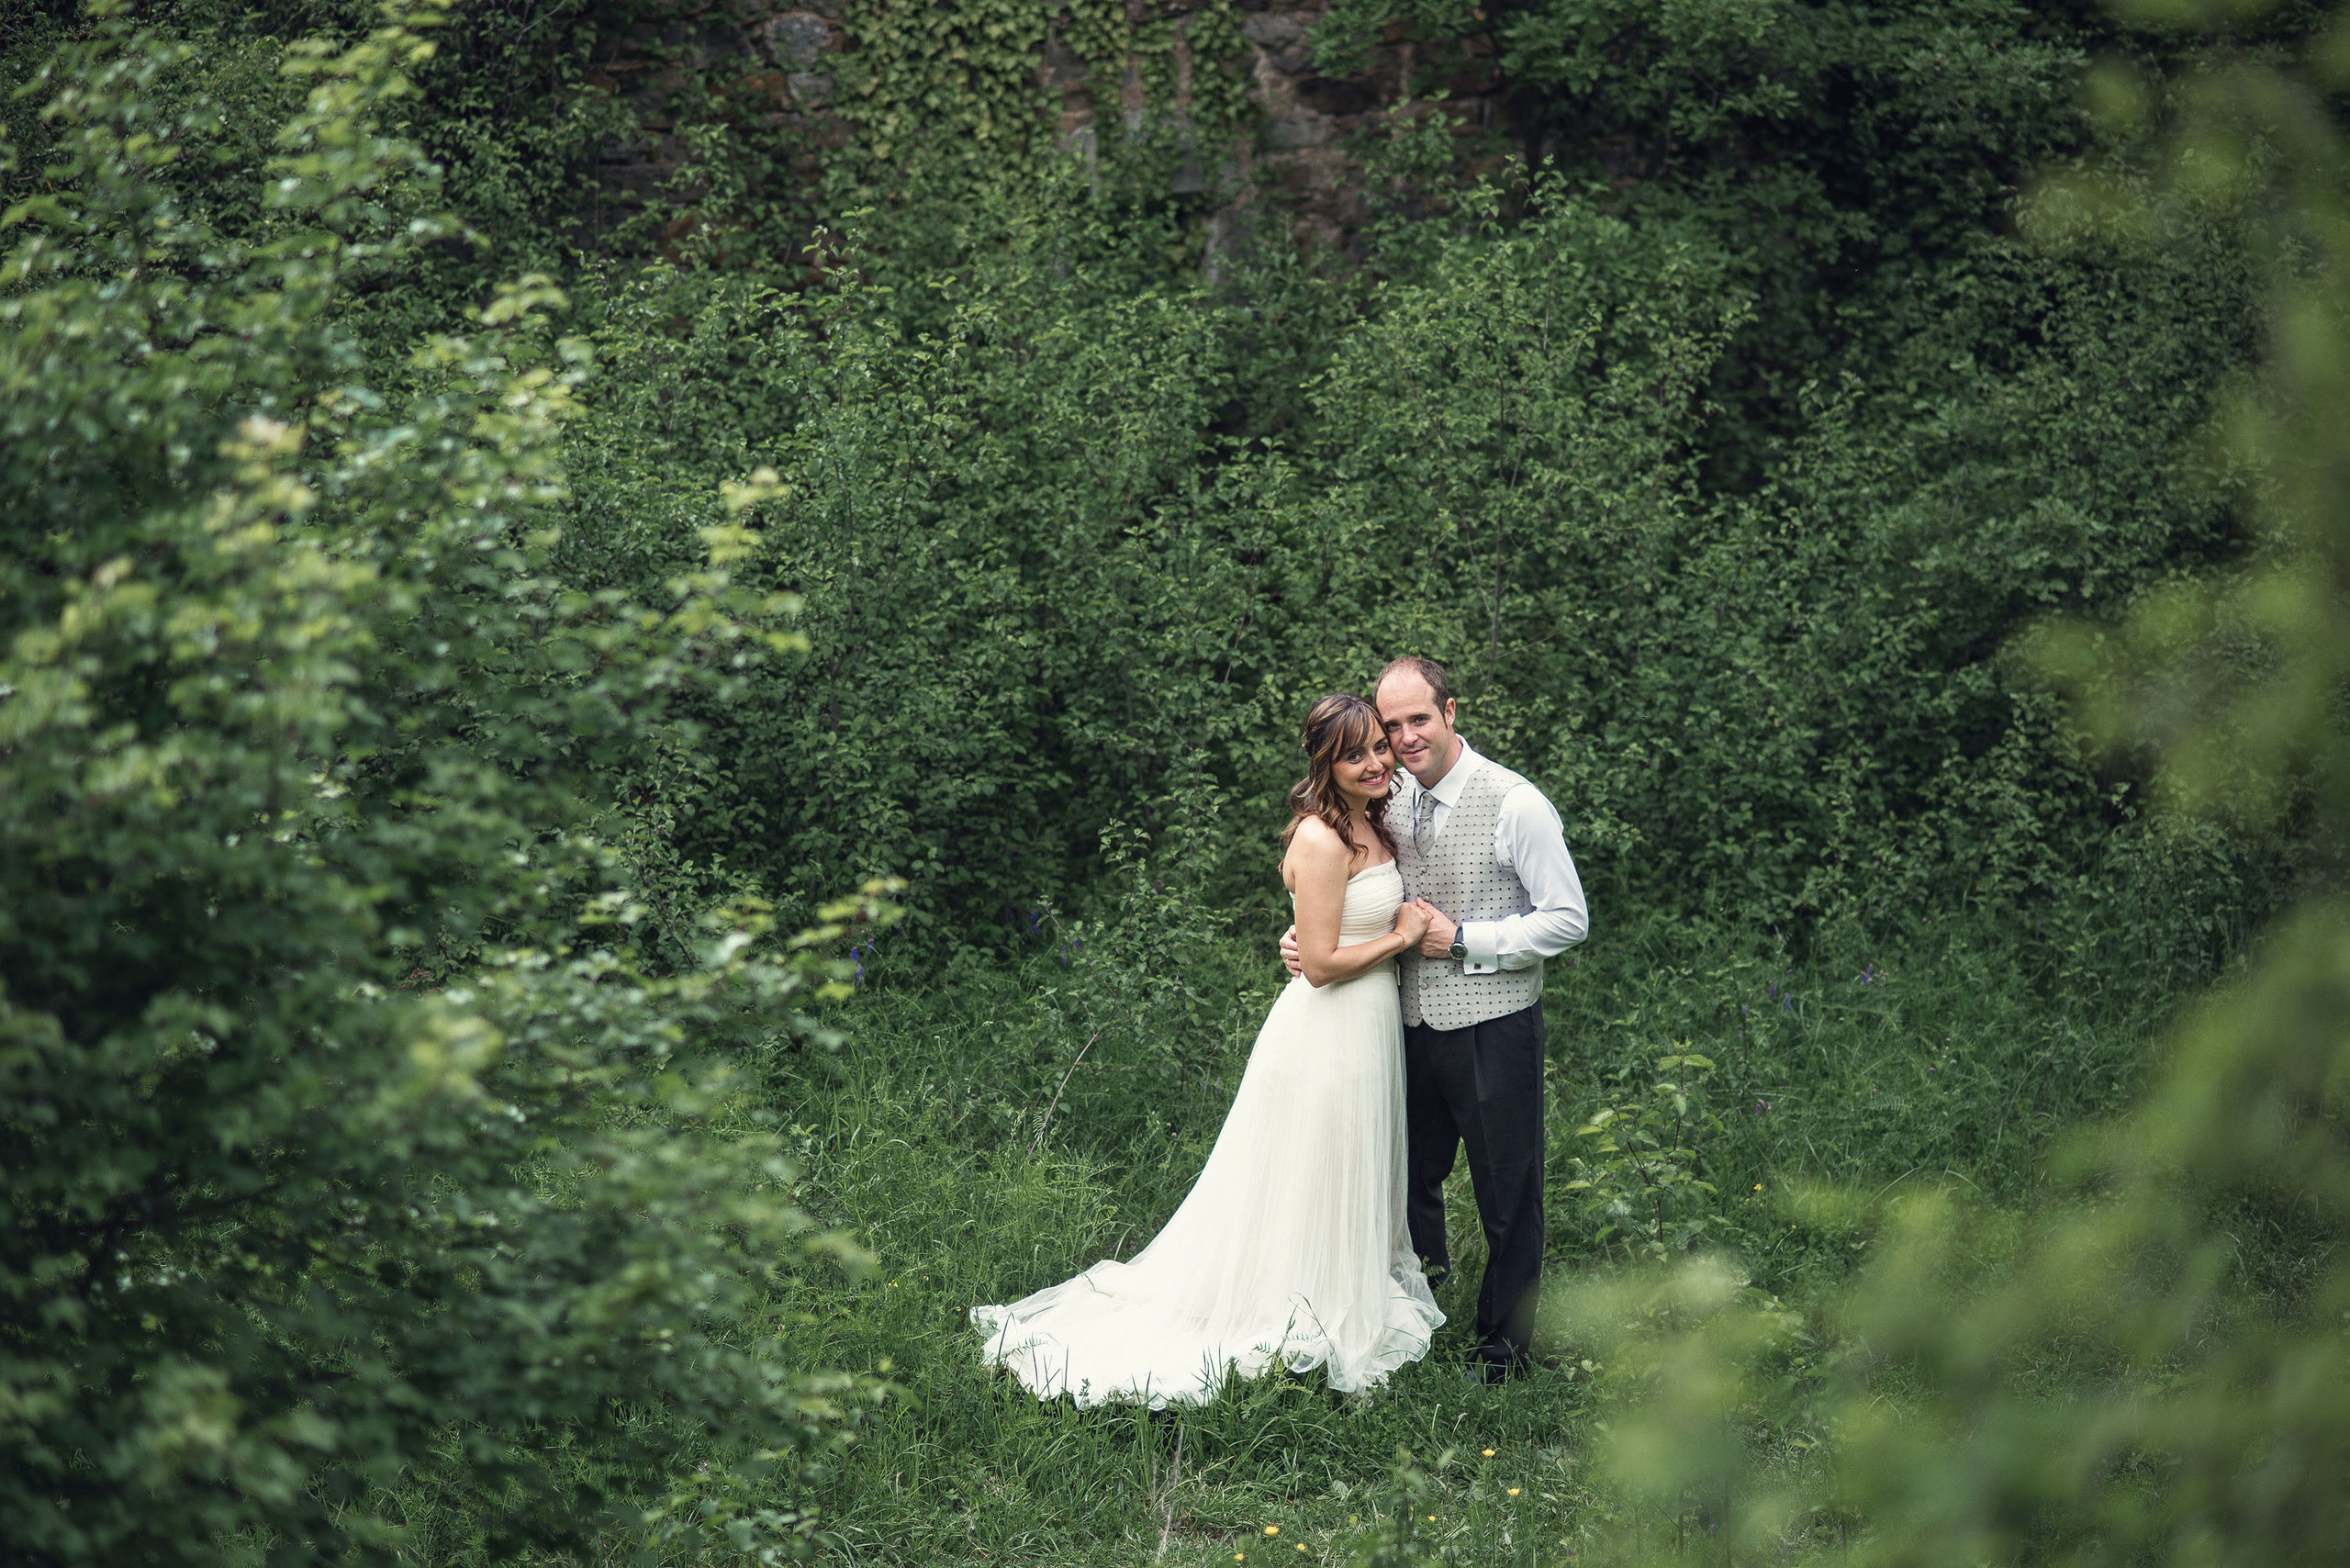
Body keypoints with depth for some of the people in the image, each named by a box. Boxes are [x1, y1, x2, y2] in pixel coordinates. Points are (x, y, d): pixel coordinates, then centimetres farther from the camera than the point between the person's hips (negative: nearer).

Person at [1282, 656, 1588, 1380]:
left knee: (1507, 1197, 7)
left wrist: (1462, 940, -16)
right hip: (1414, 1022, 5)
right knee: (1411, 1176, 20)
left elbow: (1568, 920, -13)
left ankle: (1503, 1347, 23)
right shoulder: (1390, 800, 4)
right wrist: (1306, 935, -1)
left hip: (1492, 1028, -5)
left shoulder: (1515, 805, -15)